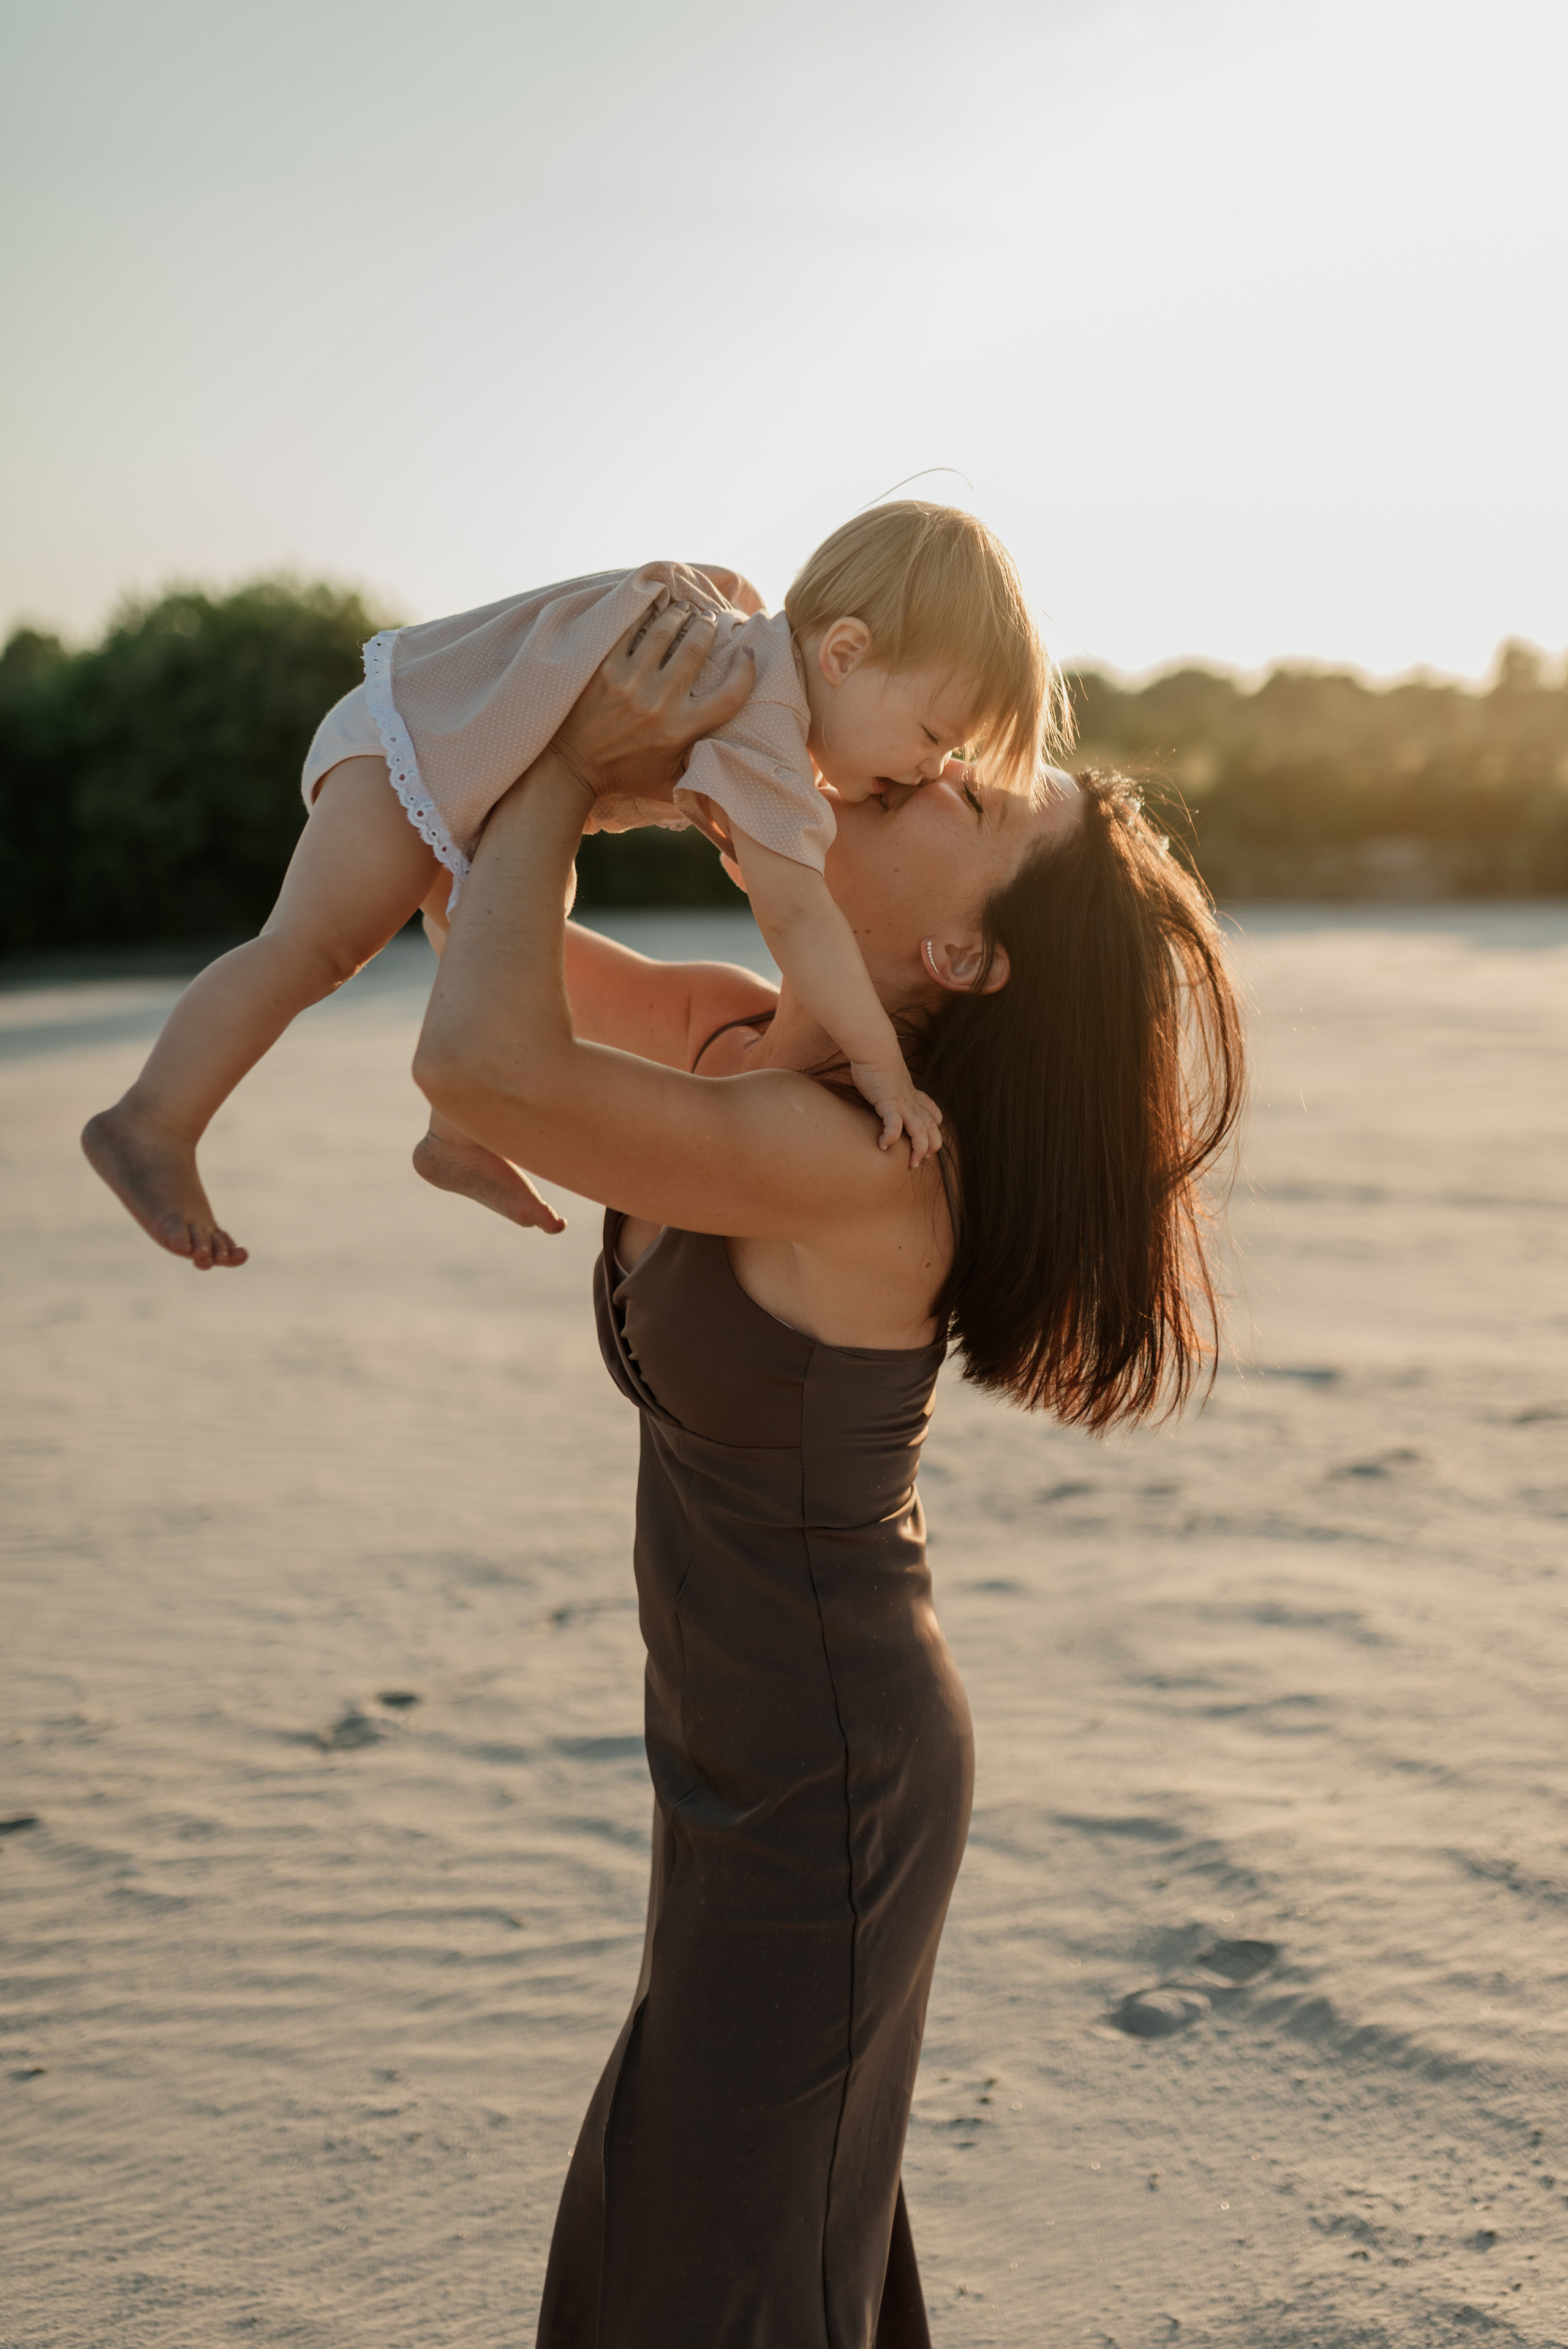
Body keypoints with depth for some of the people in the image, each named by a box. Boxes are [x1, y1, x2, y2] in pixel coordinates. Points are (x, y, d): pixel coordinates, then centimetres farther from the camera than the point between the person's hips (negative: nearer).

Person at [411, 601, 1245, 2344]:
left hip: (824, 1789, -8)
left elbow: (480, 1061, -41)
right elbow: (494, 944, 5)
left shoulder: (854, 1161, -31)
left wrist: (574, 765, -27)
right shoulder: (727, 1034, -5)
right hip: (756, 1754, 9)